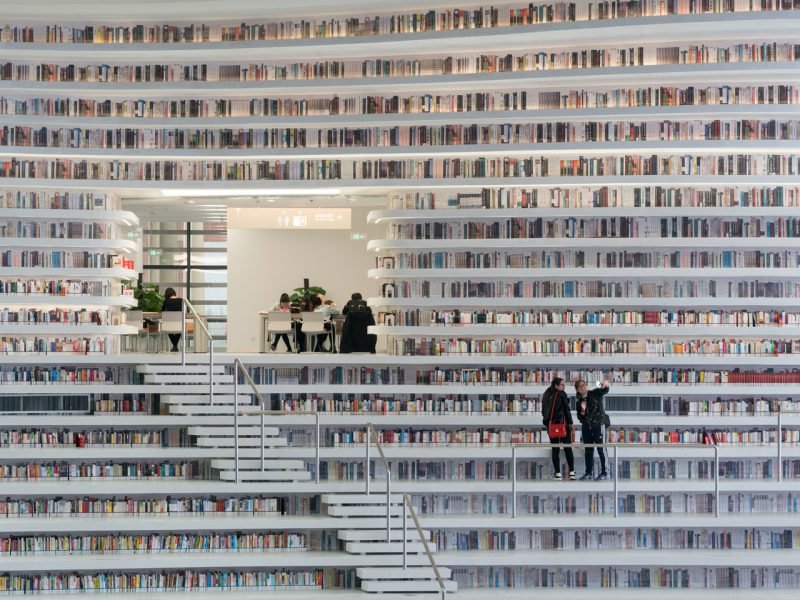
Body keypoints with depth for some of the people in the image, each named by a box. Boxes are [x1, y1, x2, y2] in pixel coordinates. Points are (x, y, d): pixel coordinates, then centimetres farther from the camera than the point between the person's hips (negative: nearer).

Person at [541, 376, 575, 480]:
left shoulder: (546, 395, 9)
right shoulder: (561, 394, -7)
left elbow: (544, 410, 12)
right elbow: (566, 409, -7)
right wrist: (570, 423, -1)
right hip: (562, 423, -4)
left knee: (555, 449, 5)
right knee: (568, 448, 4)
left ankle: (557, 473, 0)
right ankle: (572, 472, 2)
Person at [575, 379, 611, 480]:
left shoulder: (595, 394, -2)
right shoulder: (579, 401, 9)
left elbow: (604, 391, -22)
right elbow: (580, 417, 9)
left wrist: (605, 385, -45)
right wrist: (582, 410, -12)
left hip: (598, 425, -5)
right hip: (586, 427, 5)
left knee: (601, 449, -7)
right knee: (588, 450, 10)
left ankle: (604, 473, -6)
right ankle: (589, 473, 17)